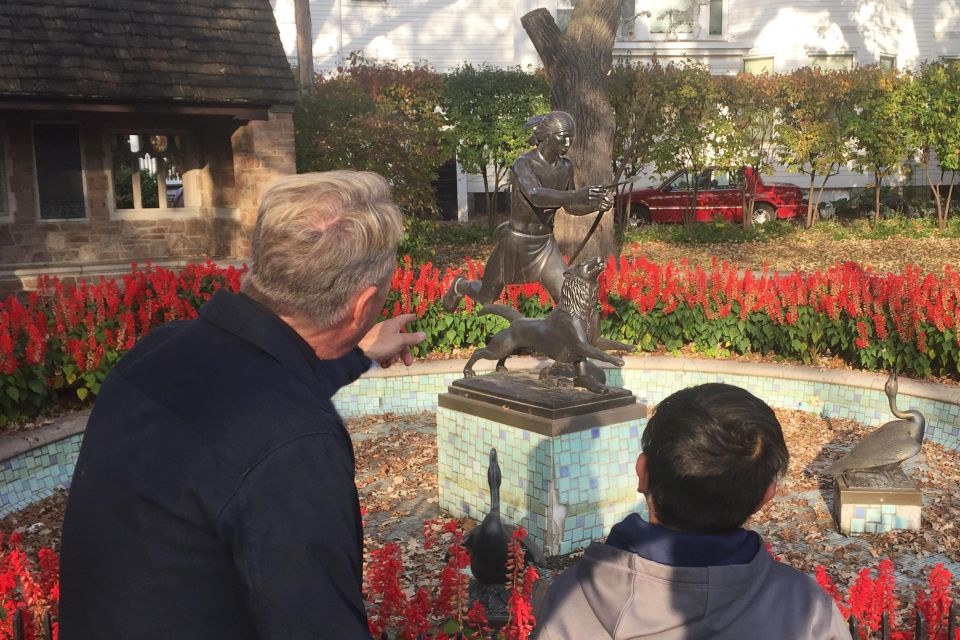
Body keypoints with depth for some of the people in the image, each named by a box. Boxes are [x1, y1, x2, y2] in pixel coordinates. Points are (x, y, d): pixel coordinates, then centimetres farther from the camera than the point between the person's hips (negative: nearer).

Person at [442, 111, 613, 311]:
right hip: (515, 243, -4)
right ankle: (460, 286, 54)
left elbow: (570, 206, 8)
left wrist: (596, 205, -13)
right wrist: (576, 195, -60)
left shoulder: (566, 166, -4)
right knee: (486, 298, 18)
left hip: (545, 246, 4)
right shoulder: (523, 164, -24)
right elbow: (536, 196, -45)